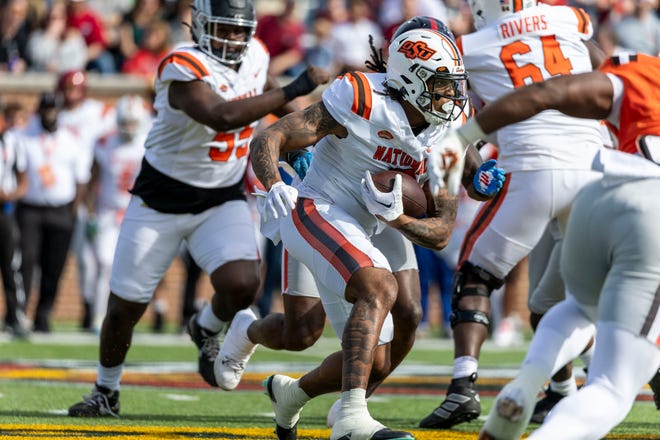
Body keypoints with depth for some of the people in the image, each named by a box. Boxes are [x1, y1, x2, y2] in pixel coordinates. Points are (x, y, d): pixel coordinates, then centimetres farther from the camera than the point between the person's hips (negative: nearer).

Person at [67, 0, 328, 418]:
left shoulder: (255, 57, -4)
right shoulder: (184, 69, -26)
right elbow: (221, 116, -43)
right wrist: (294, 90, -42)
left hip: (224, 200, 4)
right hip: (162, 200, -4)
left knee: (242, 285, -22)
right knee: (125, 307, 6)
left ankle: (207, 330, 12)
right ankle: (106, 393, 30)